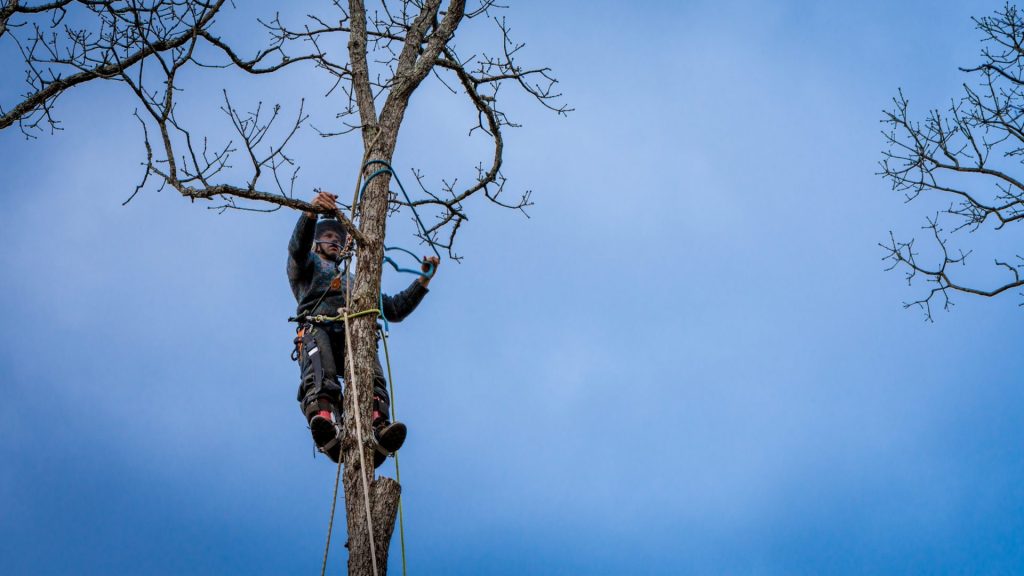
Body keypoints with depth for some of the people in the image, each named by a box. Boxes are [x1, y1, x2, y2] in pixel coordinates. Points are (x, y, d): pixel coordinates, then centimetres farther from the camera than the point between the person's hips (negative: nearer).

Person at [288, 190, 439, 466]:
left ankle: (378, 433, -60)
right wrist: (311, 212, -12)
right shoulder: (308, 264, 34)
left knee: (371, 378, -33)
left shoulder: (355, 282, 47)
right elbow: (298, 247, 8)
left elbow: (395, 310, 42)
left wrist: (423, 280, 30)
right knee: (319, 377, -38)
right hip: (317, 328, -3)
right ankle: (328, 431, -64)